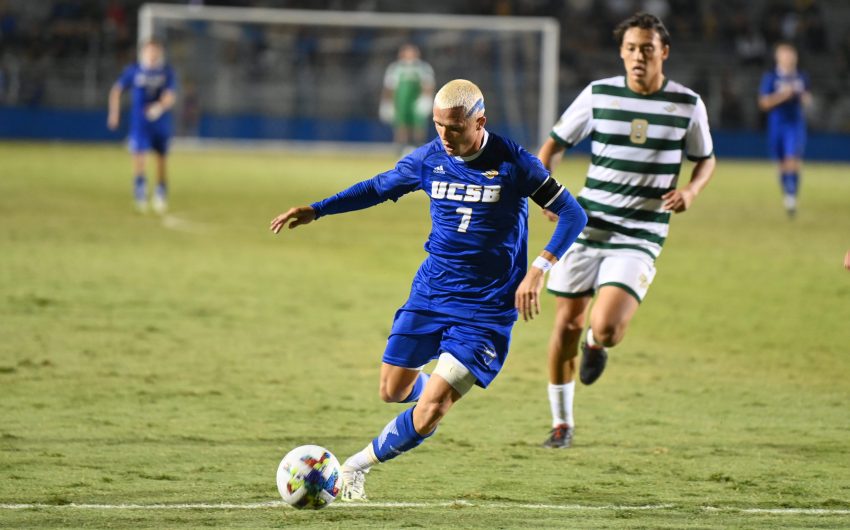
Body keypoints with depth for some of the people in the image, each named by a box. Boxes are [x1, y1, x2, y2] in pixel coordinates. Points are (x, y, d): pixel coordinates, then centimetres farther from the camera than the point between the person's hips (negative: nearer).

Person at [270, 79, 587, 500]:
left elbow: (572, 214, -10)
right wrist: (315, 210, 5)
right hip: (429, 295, 5)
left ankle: (357, 465, 6)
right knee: (393, 390, 13)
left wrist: (539, 269, -22)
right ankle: (446, 387, 46)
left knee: (429, 411, -13)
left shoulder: (513, 164, -14)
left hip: (486, 310, -5)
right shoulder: (429, 158, -2)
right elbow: (378, 188, 15)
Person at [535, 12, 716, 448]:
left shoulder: (687, 104, -1)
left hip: (640, 237, -2)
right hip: (585, 227, 2)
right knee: (566, 325, 4)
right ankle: (562, 423, 22)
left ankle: (595, 345, 21)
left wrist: (691, 190, -7)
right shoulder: (598, 94, 0)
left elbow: (705, 159, 14)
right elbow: (554, 144, 9)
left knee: (606, 328, -19)